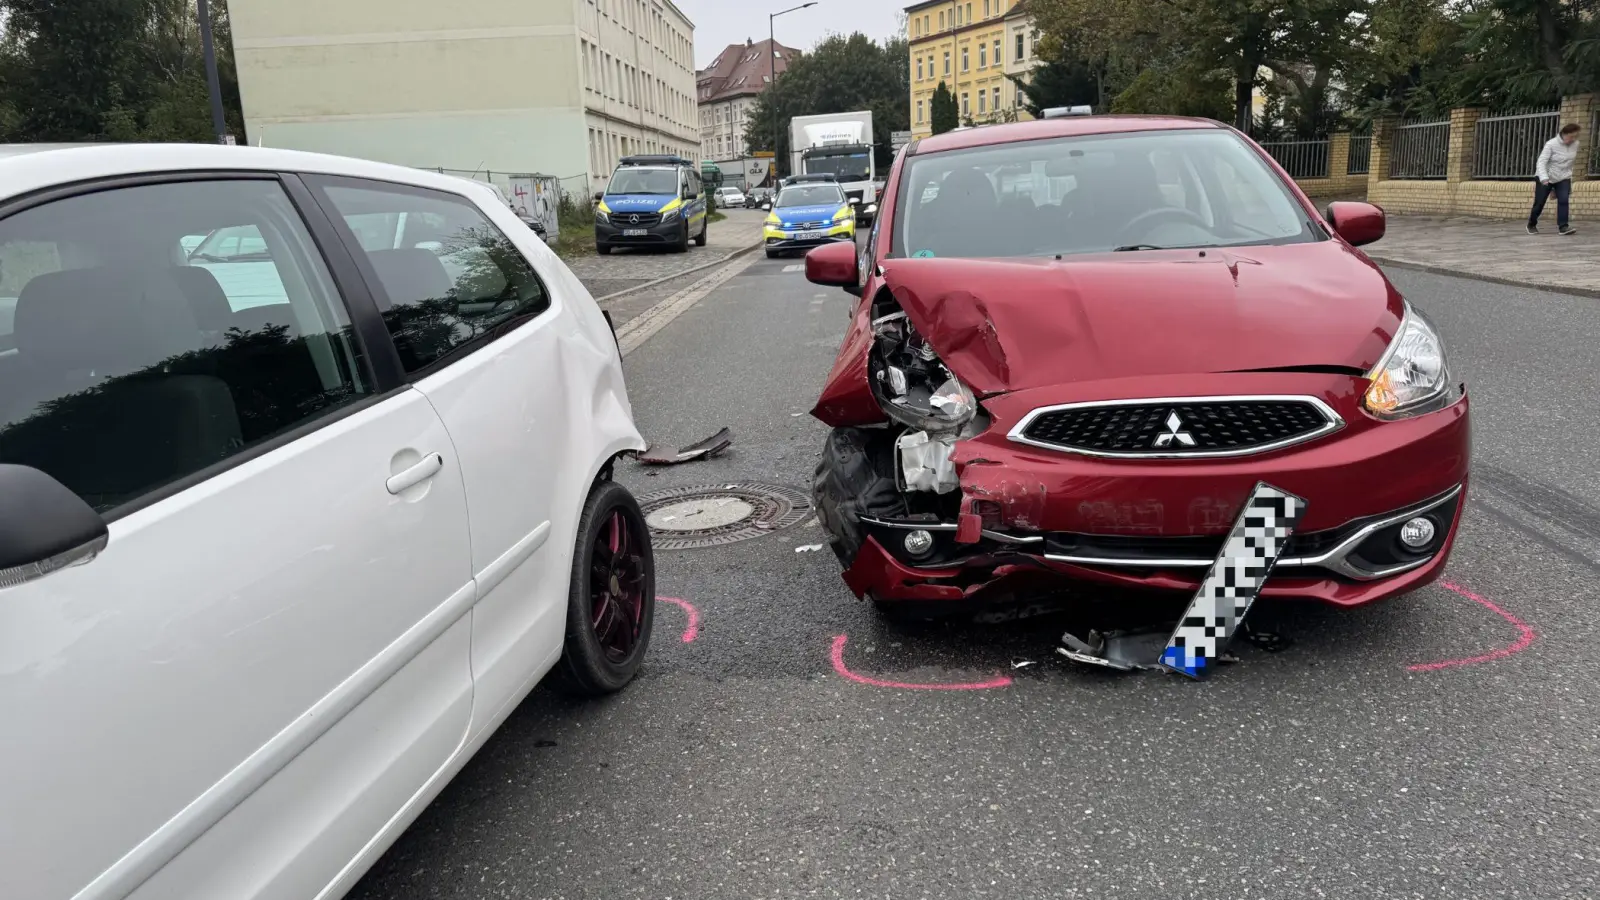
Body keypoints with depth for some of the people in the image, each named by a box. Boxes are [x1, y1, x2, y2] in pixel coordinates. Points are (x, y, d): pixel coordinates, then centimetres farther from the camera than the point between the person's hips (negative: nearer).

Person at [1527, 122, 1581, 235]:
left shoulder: (1575, 144, -3)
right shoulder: (1551, 144, -19)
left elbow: (1573, 160, 14)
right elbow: (1541, 162, -25)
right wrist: (1544, 178, -39)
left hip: (1563, 179, 3)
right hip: (1546, 178, -3)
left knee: (1563, 200, -17)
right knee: (1539, 203, 4)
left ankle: (1563, 226, -21)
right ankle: (1532, 225, 25)